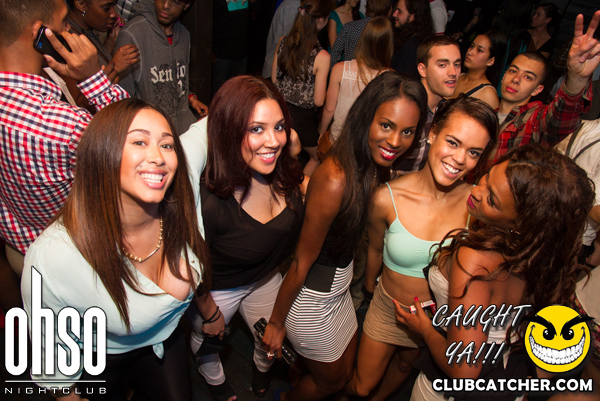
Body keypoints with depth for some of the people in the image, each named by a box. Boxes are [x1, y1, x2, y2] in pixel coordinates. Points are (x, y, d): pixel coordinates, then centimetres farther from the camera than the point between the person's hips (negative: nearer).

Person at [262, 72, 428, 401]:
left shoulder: (377, 167, -7)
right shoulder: (335, 179, -33)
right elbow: (302, 262, -24)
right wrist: (276, 323, -12)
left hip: (339, 288, 7)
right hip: (311, 299, -7)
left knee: (346, 371, 28)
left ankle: (294, 373, 57)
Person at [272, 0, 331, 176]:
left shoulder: (283, 42, -7)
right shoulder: (321, 56, -24)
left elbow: (274, 79, 5)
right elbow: (318, 101, -18)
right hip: (302, 117, -5)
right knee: (317, 157, 23)